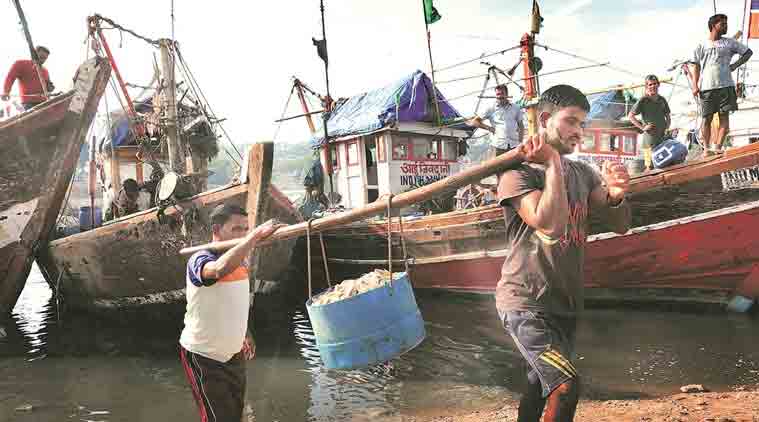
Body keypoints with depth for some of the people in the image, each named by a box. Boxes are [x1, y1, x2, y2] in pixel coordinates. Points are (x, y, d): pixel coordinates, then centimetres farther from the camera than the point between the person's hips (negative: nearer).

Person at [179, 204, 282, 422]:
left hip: (233, 354, 8)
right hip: (203, 357, -8)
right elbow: (220, 269, -49)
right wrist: (256, 235, -50)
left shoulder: (238, 262, 2)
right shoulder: (200, 260, -23)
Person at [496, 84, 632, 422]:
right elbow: (551, 225, -28)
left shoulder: (583, 173, 8)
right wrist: (553, 164, -21)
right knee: (566, 385, -19)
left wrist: (616, 194, -20)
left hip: (566, 303, 7)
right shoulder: (518, 175, -14)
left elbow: (620, 224, 1)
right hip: (525, 303, -7)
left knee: (541, 383, 20)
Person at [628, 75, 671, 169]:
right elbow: (630, 116, -9)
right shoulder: (643, 101, -7)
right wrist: (642, 127, -14)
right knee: (650, 166, -4)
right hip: (649, 138, -6)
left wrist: (666, 127, 4)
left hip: (663, 137, 6)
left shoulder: (662, 100, 10)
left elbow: (668, 116, 21)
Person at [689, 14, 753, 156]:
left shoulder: (729, 43, 11)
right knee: (707, 118, -1)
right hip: (706, 88, -1)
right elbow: (696, 67, 7)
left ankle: (717, 146, -6)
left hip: (725, 86, 1)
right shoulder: (702, 46, 8)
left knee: (724, 116, -5)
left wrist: (735, 65, 6)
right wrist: (695, 86, -4)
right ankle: (706, 148, 4)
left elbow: (748, 52, 19)